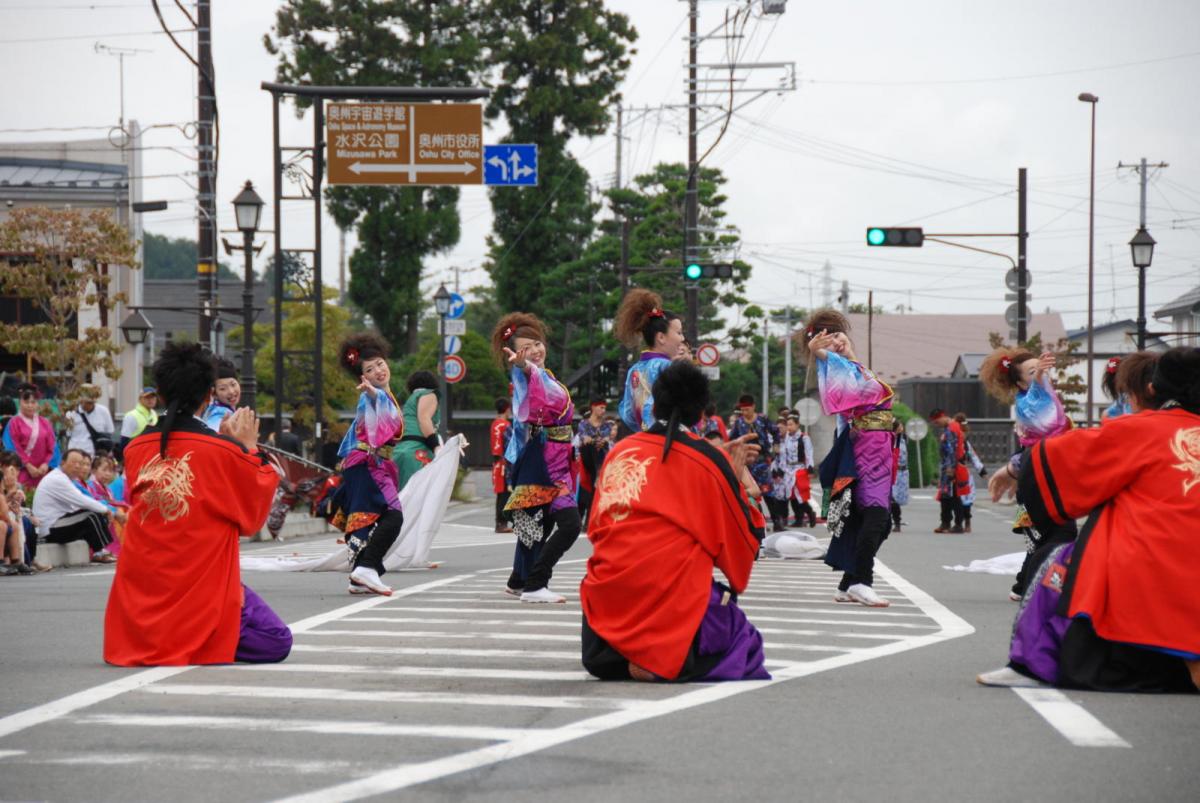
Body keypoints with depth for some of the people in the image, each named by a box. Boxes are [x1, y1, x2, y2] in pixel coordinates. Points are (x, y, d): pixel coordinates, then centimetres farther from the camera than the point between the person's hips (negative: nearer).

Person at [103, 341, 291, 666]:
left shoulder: (135, 450, 1)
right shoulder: (225, 450, -11)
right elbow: (252, 516, 2)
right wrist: (250, 447, 9)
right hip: (203, 588, -5)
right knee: (277, 642, 6)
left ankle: (151, 640, 5)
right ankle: (209, 640, -14)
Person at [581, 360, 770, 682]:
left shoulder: (619, 451, 7)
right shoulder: (710, 461, -4)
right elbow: (742, 543, 3)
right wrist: (735, 478, 14)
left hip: (606, 603, 6)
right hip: (674, 601, -6)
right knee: (742, 640, 19)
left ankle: (624, 654, 2)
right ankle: (664, 659, -6)